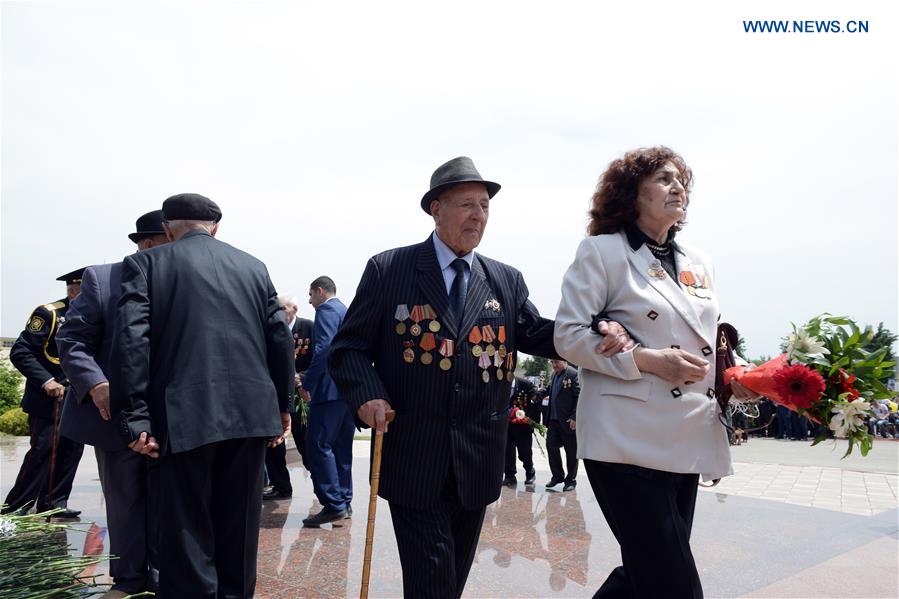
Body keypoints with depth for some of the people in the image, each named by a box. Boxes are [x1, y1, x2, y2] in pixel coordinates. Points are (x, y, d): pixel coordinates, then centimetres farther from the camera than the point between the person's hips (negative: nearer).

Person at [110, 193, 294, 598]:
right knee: (238, 527, 16)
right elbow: (280, 339, 8)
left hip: (186, 416, -3)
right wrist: (283, 406, 15)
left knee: (189, 534, 6)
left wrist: (135, 418, -8)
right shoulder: (253, 266, 12)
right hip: (252, 411, 4)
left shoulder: (146, 263, 3)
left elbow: (131, 341, -9)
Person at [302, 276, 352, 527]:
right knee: (342, 447, 12)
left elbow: (323, 349, -18)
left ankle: (333, 504, -9)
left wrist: (308, 384, -15)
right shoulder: (347, 311, 22)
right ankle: (344, 501, 17)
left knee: (318, 445, -8)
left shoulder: (326, 310, -5)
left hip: (330, 389, -10)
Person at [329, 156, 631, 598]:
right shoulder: (388, 269, -2)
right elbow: (349, 348, -1)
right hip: (413, 460, -4)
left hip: (479, 463, 4)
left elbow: (538, 334, 2)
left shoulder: (507, 281, 9)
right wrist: (366, 395, -20)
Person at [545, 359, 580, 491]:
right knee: (551, 446, 7)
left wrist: (575, 418, -20)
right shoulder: (554, 374, 12)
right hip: (553, 419, 7)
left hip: (568, 421, -7)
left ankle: (571, 480, 19)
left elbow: (580, 398, -16)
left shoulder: (574, 374, -14)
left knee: (571, 451, 5)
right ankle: (557, 476, 22)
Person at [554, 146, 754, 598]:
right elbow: (568, 336, -9)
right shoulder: (602, 251, -4)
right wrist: (646, 360, -17)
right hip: (629, 442, -7)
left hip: (688, 442, 7)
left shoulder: (698, 264, 16)